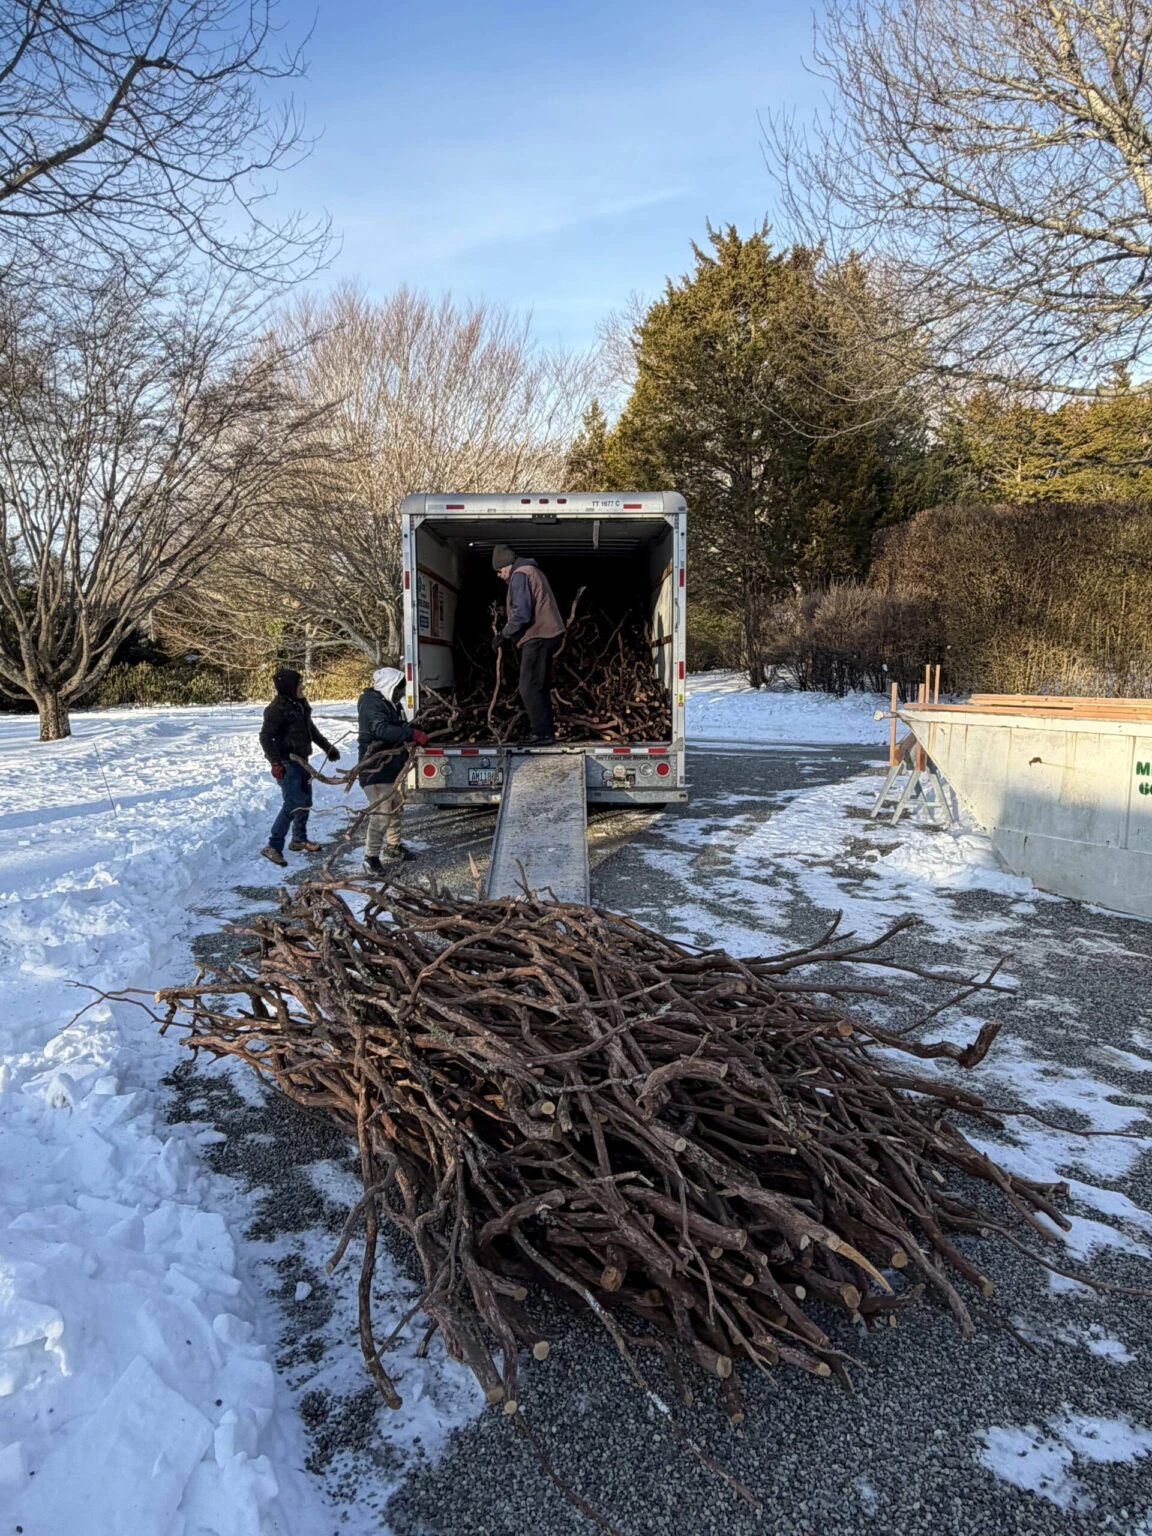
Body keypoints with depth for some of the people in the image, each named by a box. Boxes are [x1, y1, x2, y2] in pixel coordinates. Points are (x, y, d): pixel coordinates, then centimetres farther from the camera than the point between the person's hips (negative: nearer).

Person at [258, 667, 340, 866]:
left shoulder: (301, 704, 10)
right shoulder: (277, 708, -17)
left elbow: (310, 729, 25)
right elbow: (266, 737, -19)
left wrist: (327, 747, 28)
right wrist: (275, 763, -26)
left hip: (300, 760, 9)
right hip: (286, 762, -9)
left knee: (305, 801, 15)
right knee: (293, 803, -15)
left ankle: (299, 840, 31)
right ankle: (273, 846, -11)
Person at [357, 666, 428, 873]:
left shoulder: (391, 703, 12)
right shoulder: (372, 704, -20)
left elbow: (400, 727, 24)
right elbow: (381, 729, -35)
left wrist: (416, 734, 6)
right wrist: (413, 734, -37)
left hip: (392, 765, 11)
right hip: (375, 768, -11)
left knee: (395, 808, 22)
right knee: (381, 813, -12)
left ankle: (393, 846, 40)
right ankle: (370, 858, -3)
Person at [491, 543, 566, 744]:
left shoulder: (519, 575, -10)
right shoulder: (533, 571, 22)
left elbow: (521, 613, -20)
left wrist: (504, 634, -10)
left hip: (537, 637, -11)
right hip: (548, 635, 11)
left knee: (530, 688, -8)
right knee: (540, 687, 15)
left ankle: (542, 733, -8)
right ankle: (546, 731, 19)